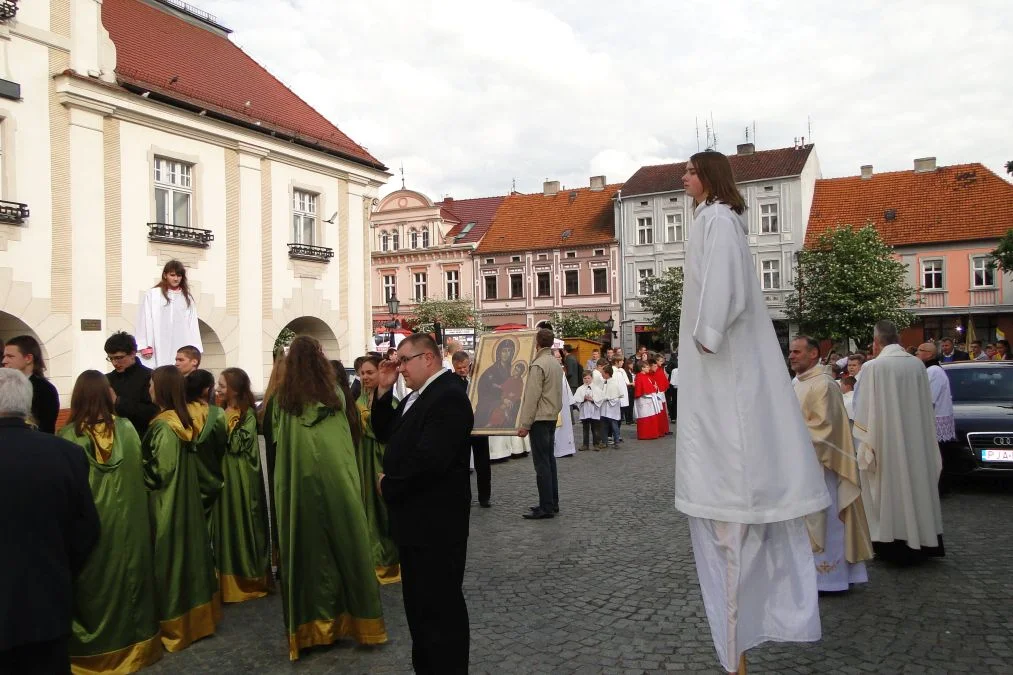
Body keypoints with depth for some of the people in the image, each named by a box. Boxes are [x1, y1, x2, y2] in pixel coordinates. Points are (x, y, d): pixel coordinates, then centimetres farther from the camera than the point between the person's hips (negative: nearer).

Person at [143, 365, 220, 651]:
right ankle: (197, 612, 27)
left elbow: (159, 471, -22)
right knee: (187, 550, 16)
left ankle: (174, 623, 11)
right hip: (186, 498, 9)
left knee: (169, 557, 1)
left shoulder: (162, 426, -20)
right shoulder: (183, 421, 6)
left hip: (165, 503, -9)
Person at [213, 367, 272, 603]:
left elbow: (237, 445, -19)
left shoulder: (248, 414, -10)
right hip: (223, 475, 7)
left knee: (242, 523, 2)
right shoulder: (222, 411, 9)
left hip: (241, 478, -6)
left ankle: (248, 578, 14)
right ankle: (229, 579, 19)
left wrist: (226, 422, -15)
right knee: (226, 523, 10)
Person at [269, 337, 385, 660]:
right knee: (345, 542, 8)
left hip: (300, 478, 0)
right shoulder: (335, 393, 5)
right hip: (335, 474, 0)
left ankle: (311, 622, 16)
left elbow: (277, 438, 9)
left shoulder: (283, 396, 1)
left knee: (307, 545, 7)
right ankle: (355, 615, 16)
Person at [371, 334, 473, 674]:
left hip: (435, 522, -10)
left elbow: (429, 459, -28)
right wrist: (383, 391, 3)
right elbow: (386, 435, 15)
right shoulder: (418, 395, 14)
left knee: (440, 604, 1)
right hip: (416, 518, 10)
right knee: (418, 600, 19)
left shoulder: (448, 396, -20)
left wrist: (388, 485, -14)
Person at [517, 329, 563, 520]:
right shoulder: (555, 363, 11)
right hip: (552, 417, 9)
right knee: (549, 460, 14)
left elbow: (532, 397, -19)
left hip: (540, 418, -9)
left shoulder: (538, 365, -17)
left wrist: (524, 424, -16)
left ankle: (546, 507, -4)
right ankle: (553, 503, 19)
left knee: (542, 463, -6)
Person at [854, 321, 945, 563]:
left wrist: (867, 443, -6)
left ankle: (893, 543, 8)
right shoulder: (917, 364, 1)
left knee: (890, 489, 3)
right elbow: (927, 407, 8)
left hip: (886, 441, -5)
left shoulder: (874, 367, -14)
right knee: (915, 483, 13)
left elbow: (866, 409, -12)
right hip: (916, 440, 5)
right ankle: (920, 541, 22)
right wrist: (925, 438, 17)